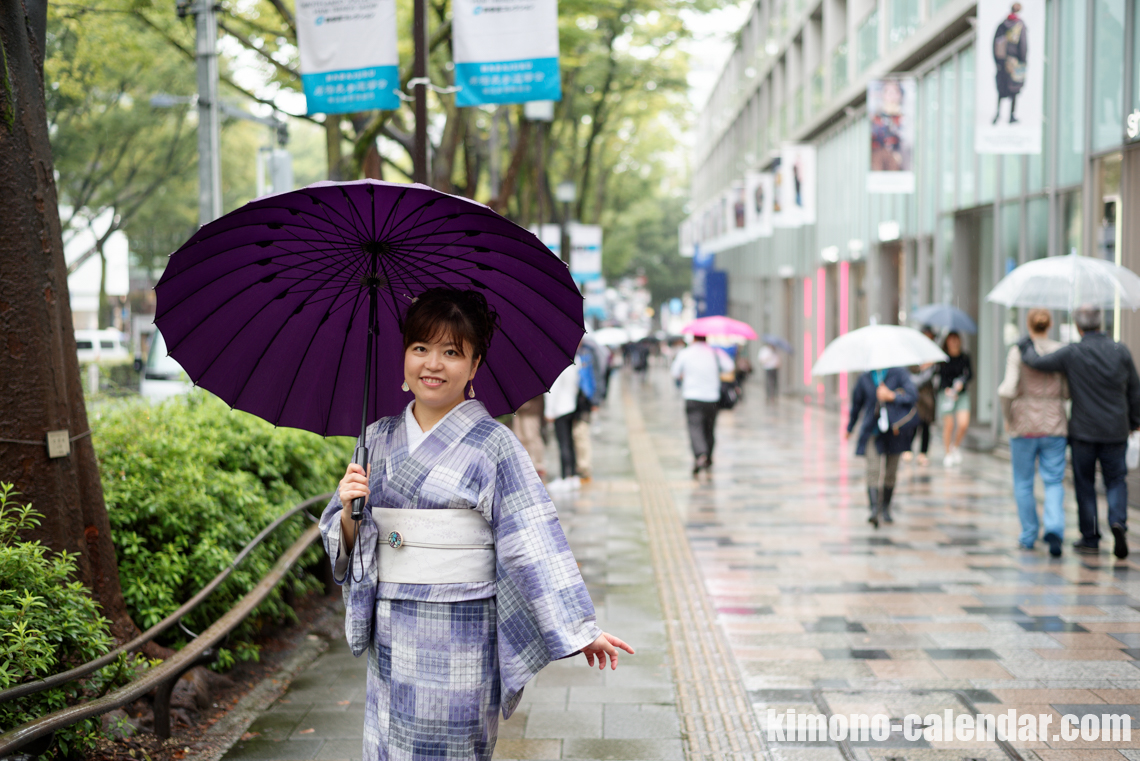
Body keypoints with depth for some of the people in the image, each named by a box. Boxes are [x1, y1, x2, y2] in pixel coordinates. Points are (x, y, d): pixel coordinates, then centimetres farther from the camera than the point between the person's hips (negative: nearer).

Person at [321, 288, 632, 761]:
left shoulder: (494, 445, -6)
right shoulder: (378, 439, 8)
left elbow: (536, 542, -9)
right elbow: (346, 543, 12)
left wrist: (581, 630, -12)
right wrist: (350, 510, -10)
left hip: (460, 638, -4)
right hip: (391, 636, 4)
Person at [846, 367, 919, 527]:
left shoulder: (898, 374, -2)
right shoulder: (864, 378, 4)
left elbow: (913, 395, -12)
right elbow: (856, 403, 16)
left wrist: (892, 396, -25)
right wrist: (850, 428, 25)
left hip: (894, 433, 0)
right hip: (873, 433, 0)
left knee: (891, 473, 8)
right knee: (873, 470, -16)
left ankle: (885, 508, 26)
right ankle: (874, 509, -24)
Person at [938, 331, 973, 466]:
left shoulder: (965, 357, 5)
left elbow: (970, 374, 2)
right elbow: (940, 375, -2)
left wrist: (962, 383, -16)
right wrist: (946, 389, -16)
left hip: (962, 393, 2)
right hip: (946, 393, -2)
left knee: (964, 424, -11)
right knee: (948, 425, -3)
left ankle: (956, 446, 18)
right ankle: (948, 453, 15)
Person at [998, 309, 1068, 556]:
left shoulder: (1017, 352, -9)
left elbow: (1007, 390, -18)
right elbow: (1069, 392, -3)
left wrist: (1007, 418, -3)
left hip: (1024, 425, -1)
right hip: (1054, 425, 1)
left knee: (1023, 483, 14)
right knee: (1054, 483, 6)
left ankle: (1029, 536, 20)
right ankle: (1054, 529, -17)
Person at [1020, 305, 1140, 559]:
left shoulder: (1071, 354, -10)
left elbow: (1036, 362, -13)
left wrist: (1026, 345, 8)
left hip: (1083, 432, -2)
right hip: (1116, 431, 2)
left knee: (1085, 484, 9)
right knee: (1116, 480, 13)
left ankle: (1090, 539, 12)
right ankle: (1118, 522, -12)